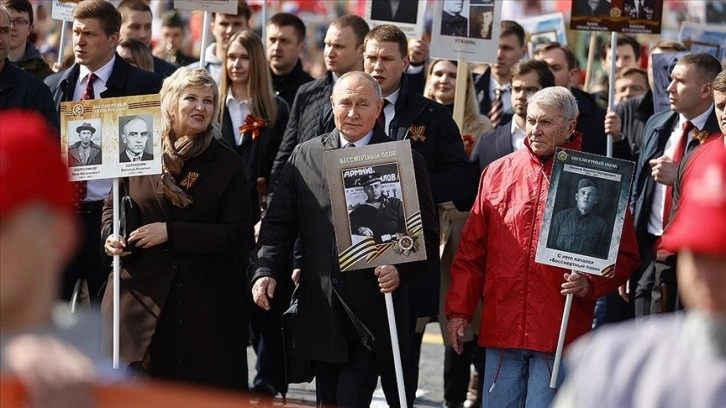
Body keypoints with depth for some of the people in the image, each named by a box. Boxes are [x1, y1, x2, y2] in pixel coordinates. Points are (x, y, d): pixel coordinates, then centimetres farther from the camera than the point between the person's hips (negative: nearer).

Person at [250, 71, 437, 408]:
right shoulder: (304, 156, 9)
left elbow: (425, 231, 0)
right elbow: (279, 223, 9)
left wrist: (401, 270, -16)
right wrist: (266, 270, -5)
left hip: (375, 313, -3)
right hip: (321, 312, 4)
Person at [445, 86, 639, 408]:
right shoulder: (498, 173, 11)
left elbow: (624, 254, 4)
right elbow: (471, 250, 14)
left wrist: (590, 283, -14)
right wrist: (459, 309, 9)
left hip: (560, 333, -3)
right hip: (501, 329, 3)